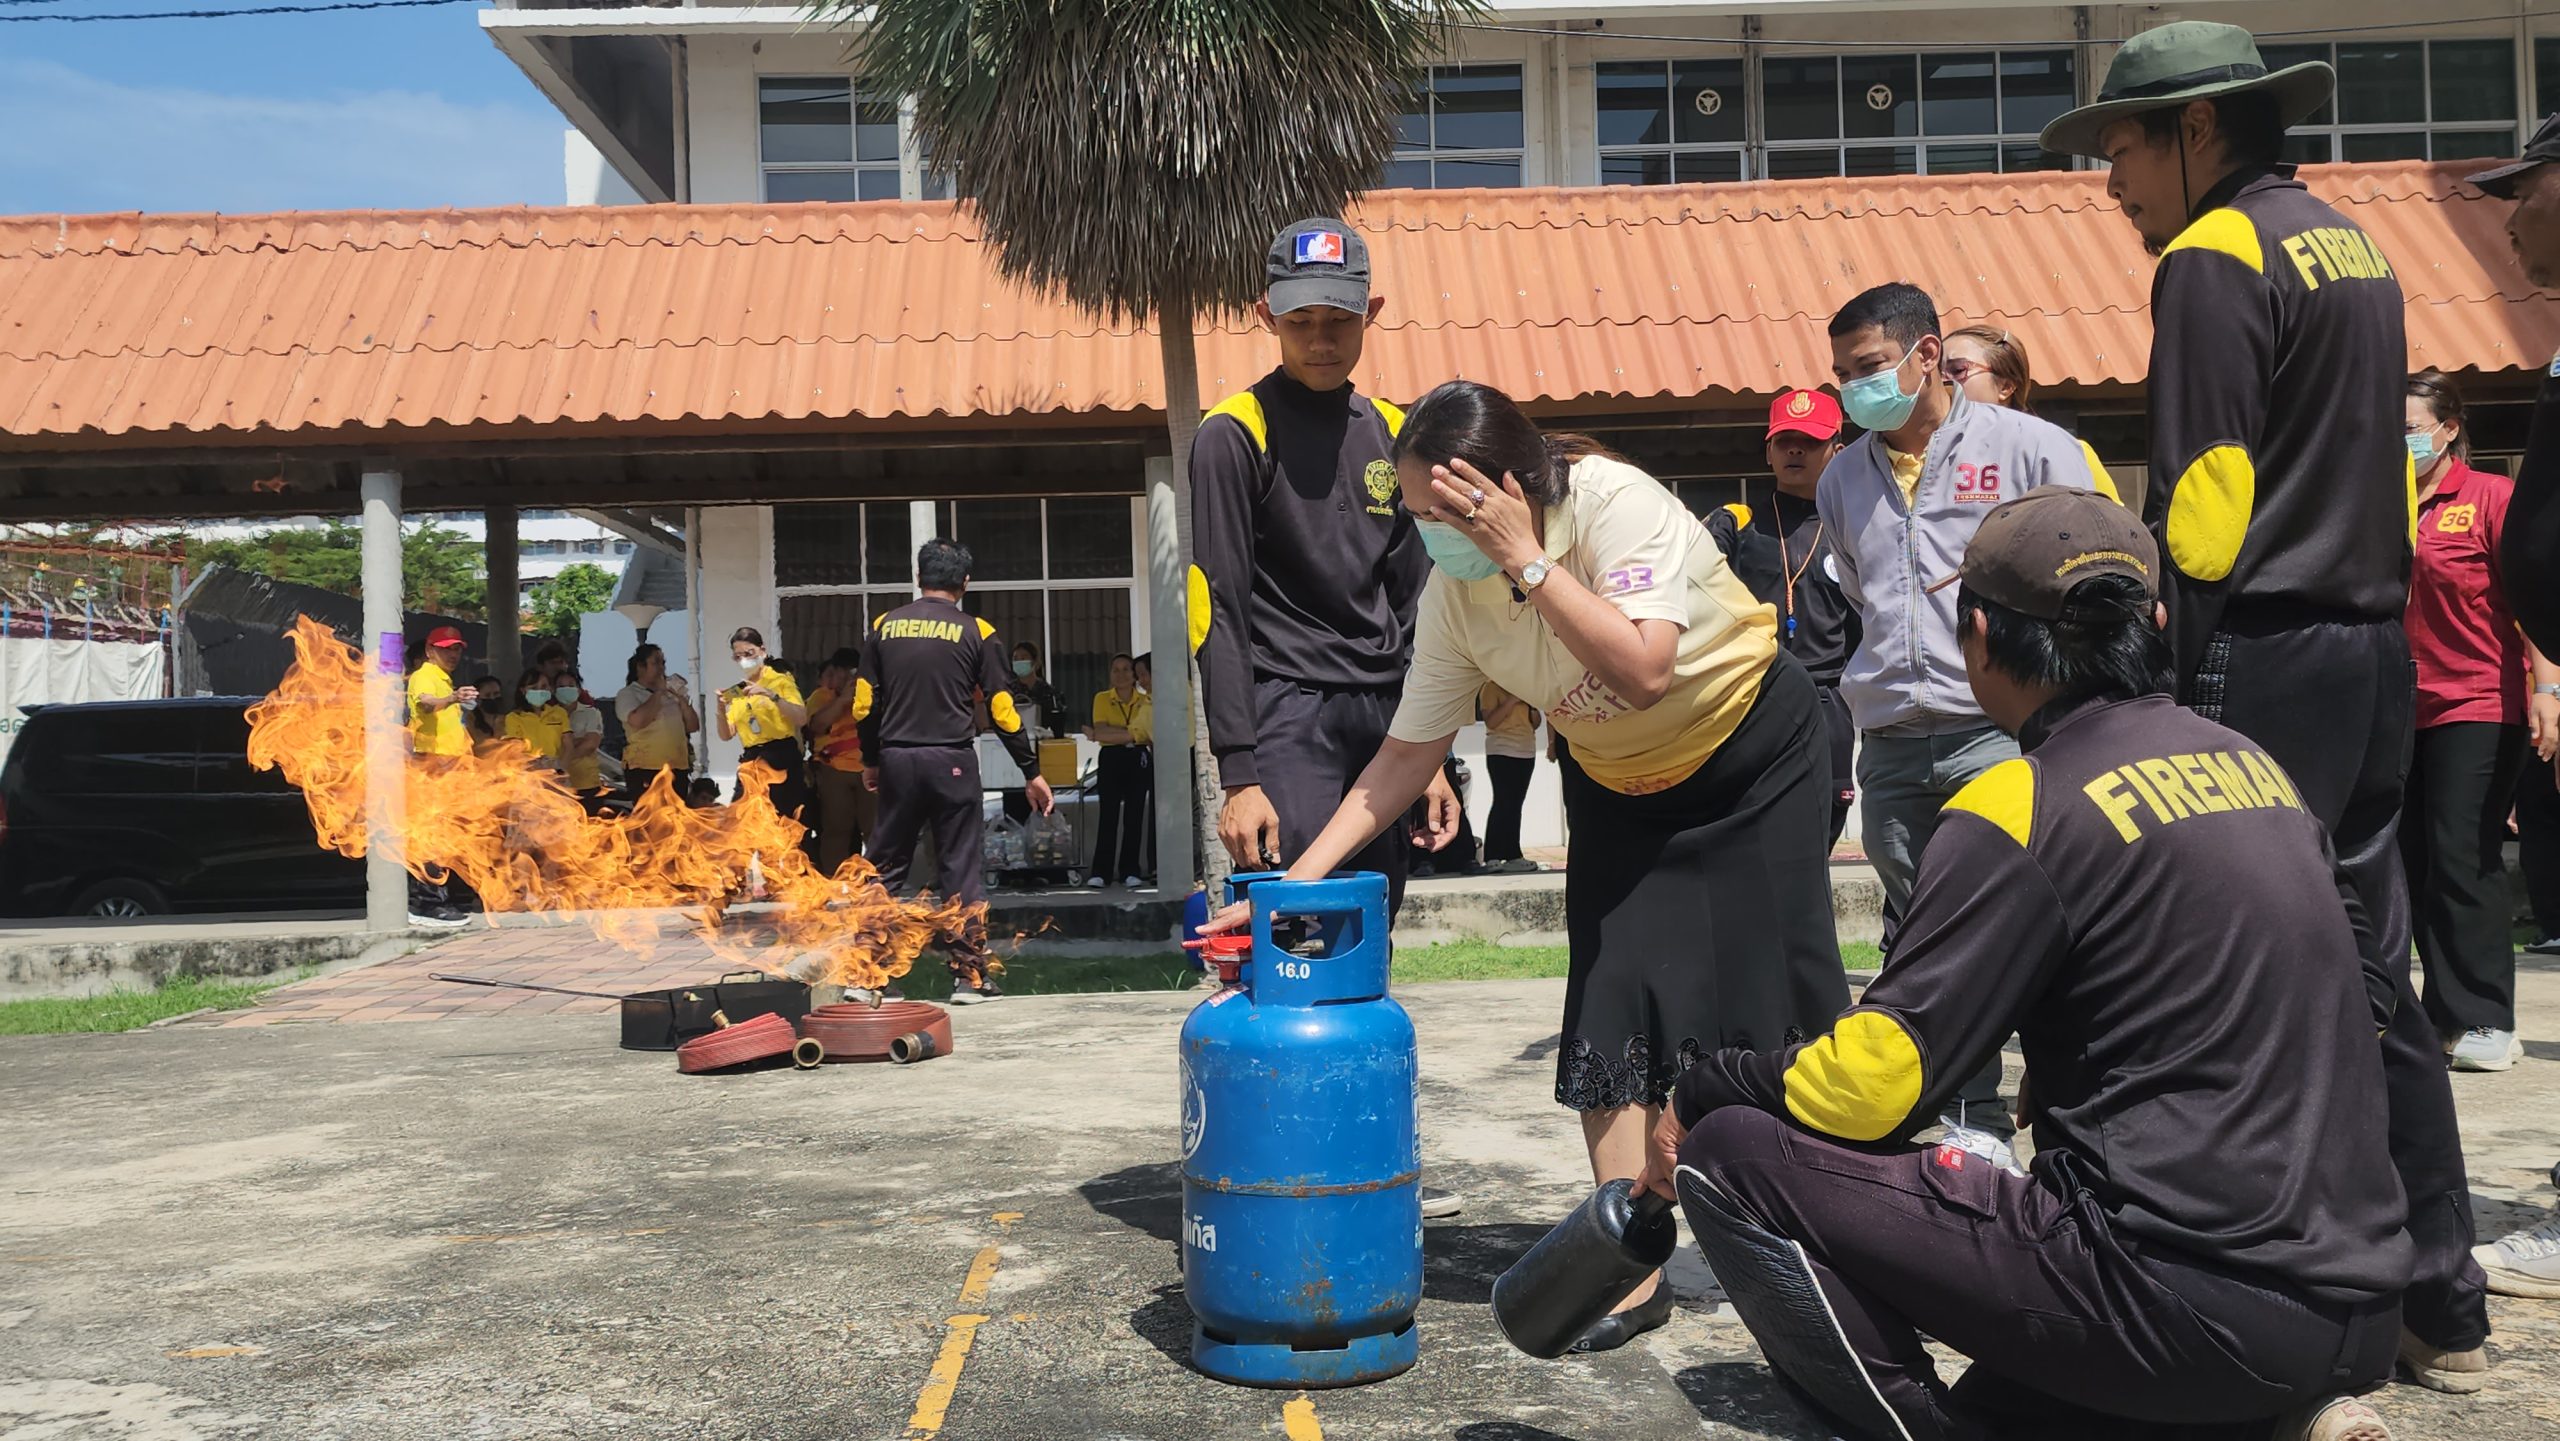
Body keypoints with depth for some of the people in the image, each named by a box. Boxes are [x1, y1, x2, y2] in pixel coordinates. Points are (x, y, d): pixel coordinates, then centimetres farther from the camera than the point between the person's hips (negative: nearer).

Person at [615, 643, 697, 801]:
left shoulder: (671, 693, 17)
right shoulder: (627, 694, 1)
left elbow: (693, 726, 14)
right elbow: (638, 721, -19)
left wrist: (682, 699, -1)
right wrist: (659, 692, -8)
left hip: (677, 769, 6)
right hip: (644, 770, -5)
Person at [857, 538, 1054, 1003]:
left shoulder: (884, 627, 6)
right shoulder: (976, 633, -1)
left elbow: (864, 705, 6)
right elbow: (1003, 710, -2)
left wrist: (870, 761, 20)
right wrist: (1032, 773, 4)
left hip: (897, 760, 2)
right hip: (952, 760, -2)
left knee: (886, 865, 11)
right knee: (962, 868, 4)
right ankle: (970, 977, 6)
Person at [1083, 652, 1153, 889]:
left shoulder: (1146, 701, 7)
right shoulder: (1102, 699, 6)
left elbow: (1146, 734, -5)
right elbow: (1101, 732, -7)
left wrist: (1110, 734, -12)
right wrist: (1132, 733, -12)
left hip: (1138, 759, 1)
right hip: (1110, 760, -1)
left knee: (1134, 815, 0)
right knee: (1108, 814, -5)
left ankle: (1130, 871, 5)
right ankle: (1101, 872, -4)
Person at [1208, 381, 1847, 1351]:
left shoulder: (1618, 504, -31)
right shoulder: (1454, 595, -16)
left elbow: (1643, 672, -41)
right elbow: (1406, 756, -12)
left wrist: (1526, 559, -41)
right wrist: (1295, 883, -18)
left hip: (1754, 751, -4)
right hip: (1621, 787, 4)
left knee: (1778, 993, -1)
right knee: (1613, 1007, -7)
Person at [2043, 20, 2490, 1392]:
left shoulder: (2214, 258, -9)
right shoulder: (2354, 244, 18)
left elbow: (2203, 496, -15)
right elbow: (2383, 462, 20)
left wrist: (2172, 675, -7)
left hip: (2263, 651, -9)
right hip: (2375, 645, 9)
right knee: (2368, 969, 13)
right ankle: (2440, 1304, 20)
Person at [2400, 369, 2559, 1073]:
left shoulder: (2491, 496, -3)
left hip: (2478, 708, -5)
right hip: (2402, 712, 6)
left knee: (2464, 863, -7)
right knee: (2417, 867, 7)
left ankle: (2483, 1021, 1)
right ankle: (2445, 1013, 17)